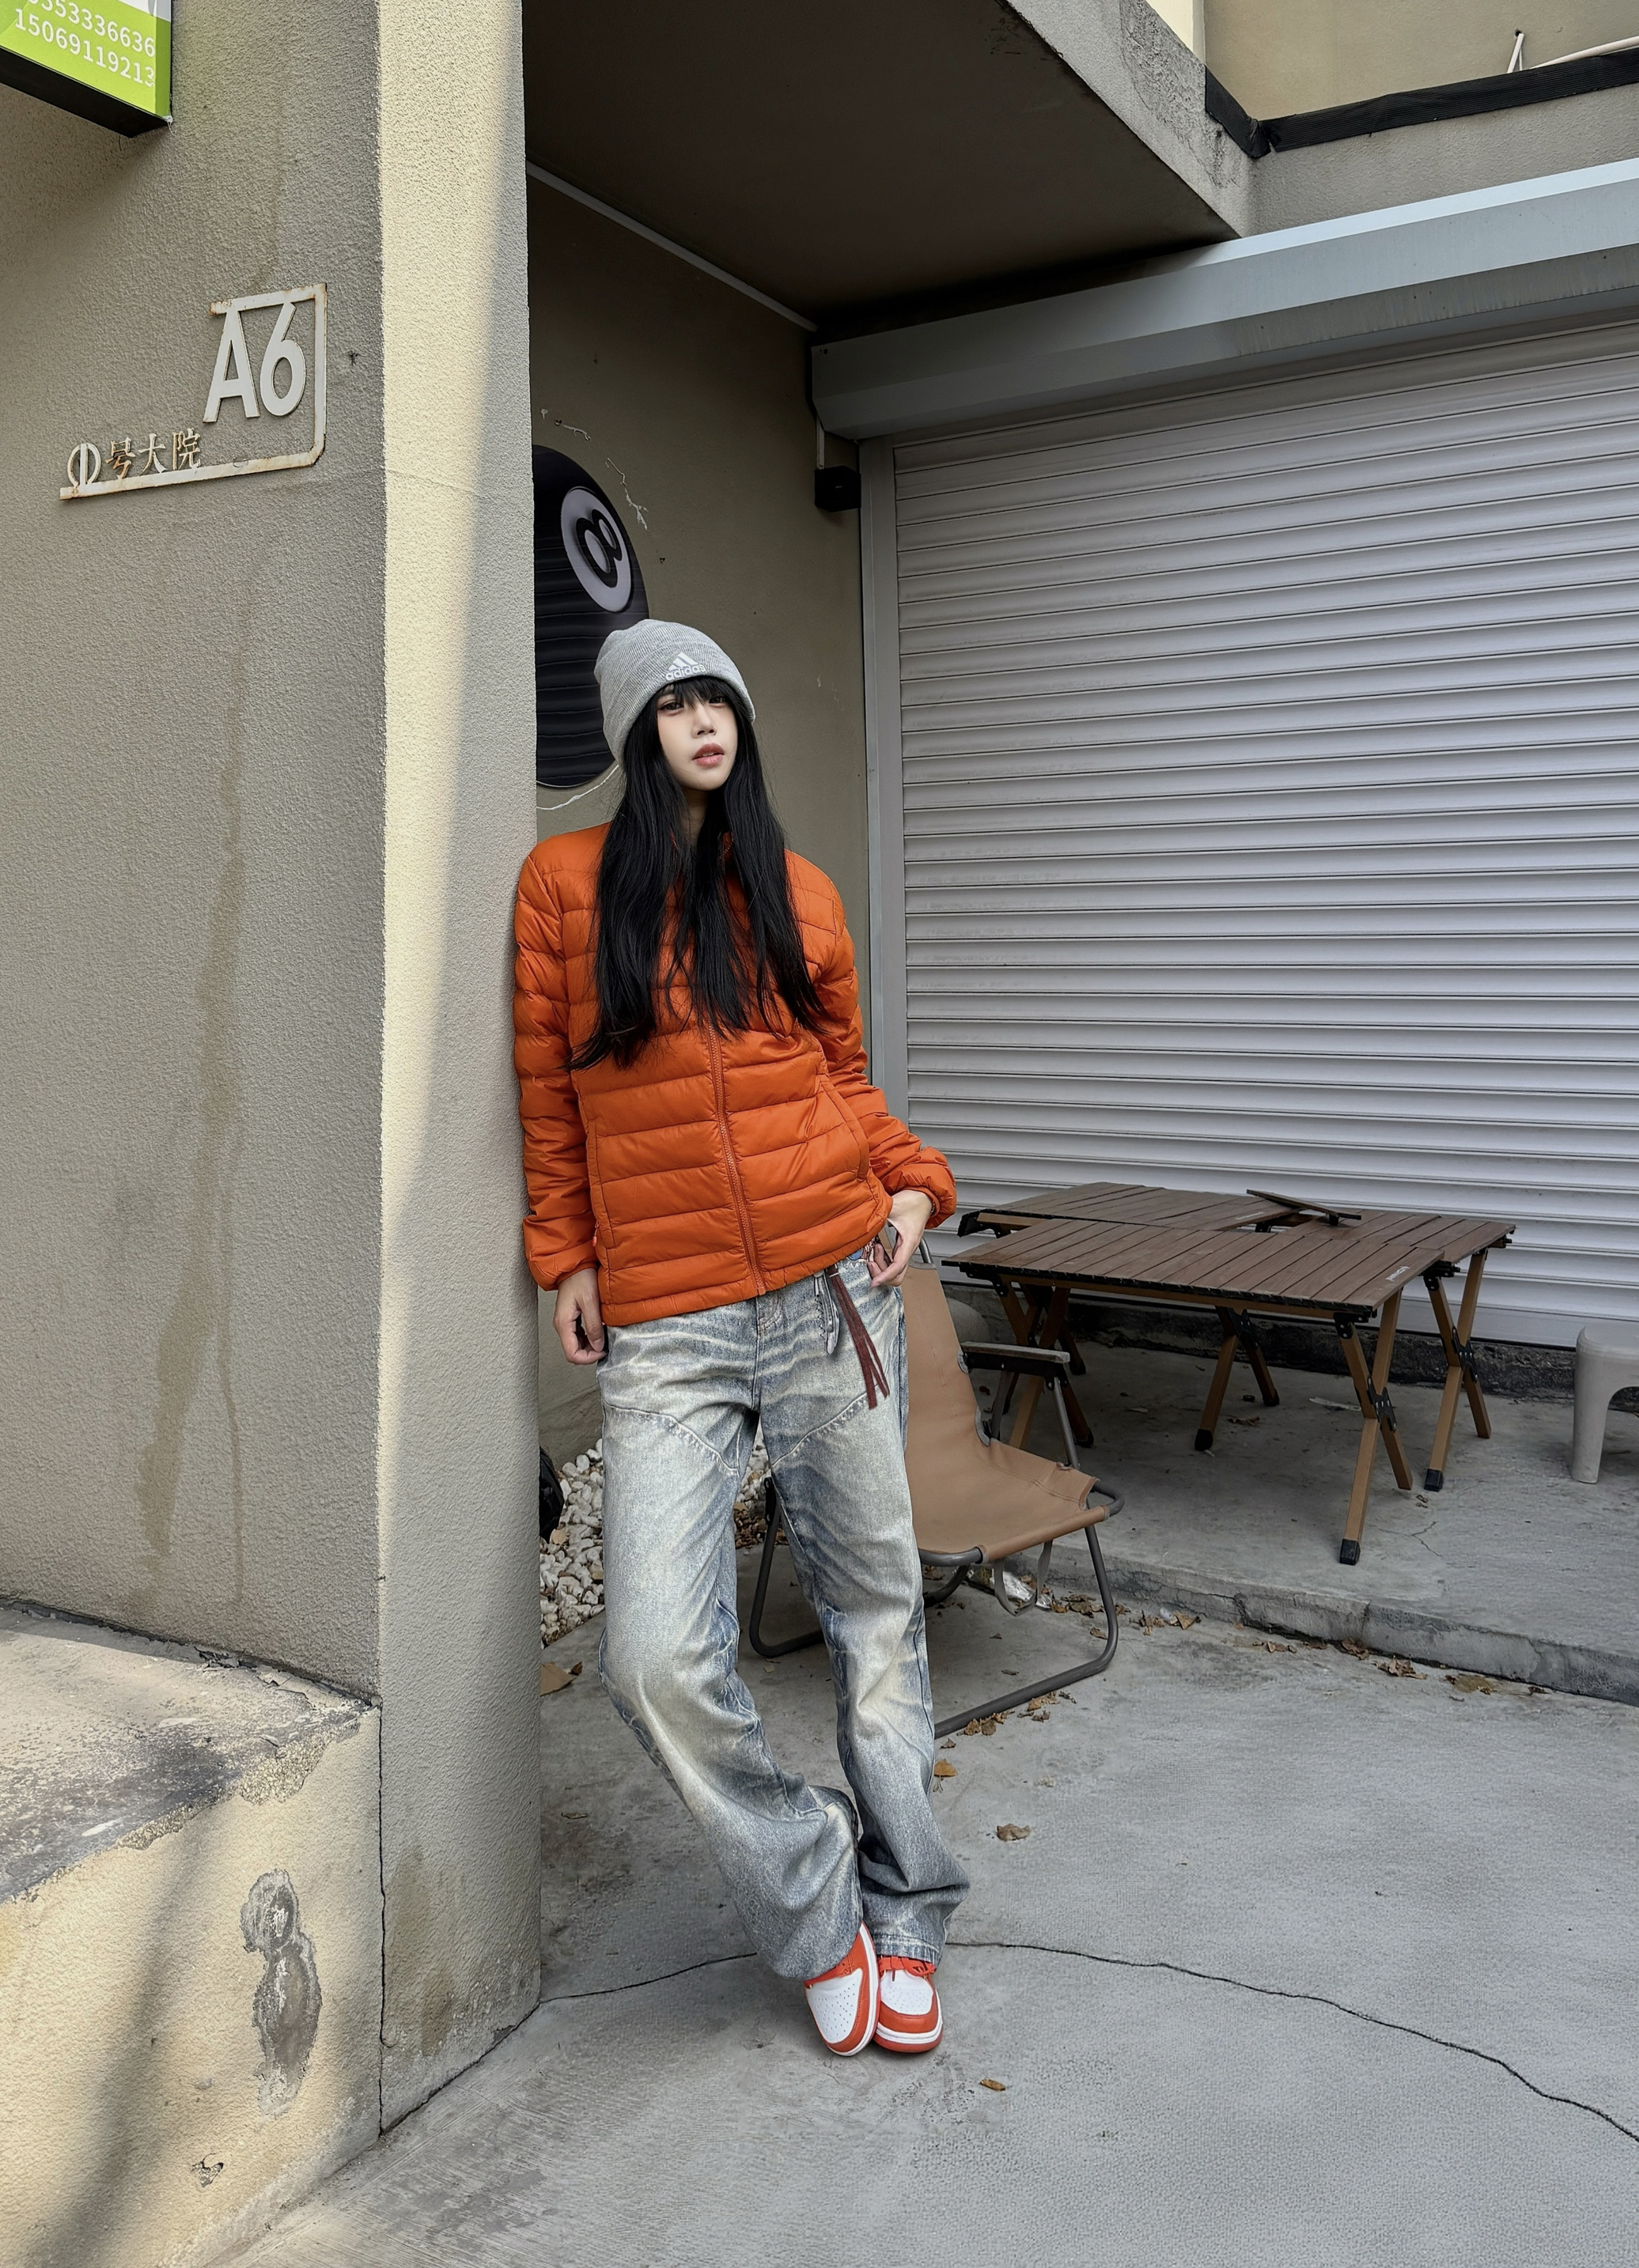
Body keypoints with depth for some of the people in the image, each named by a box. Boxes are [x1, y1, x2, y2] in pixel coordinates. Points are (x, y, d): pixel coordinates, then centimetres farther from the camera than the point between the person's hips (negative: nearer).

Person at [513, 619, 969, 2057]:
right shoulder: (565, 883, 5)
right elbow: (548, 1092, 10)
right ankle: (814, 1908, 15)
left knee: (874, 1603, 9)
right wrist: (566, 1260, 8)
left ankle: (901, 1910, 29)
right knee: (658, 1657, -11)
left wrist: (910, 1183, 2)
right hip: (664, 1325, -1)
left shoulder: (800, 894, 10)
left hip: (834, 1290, 2)